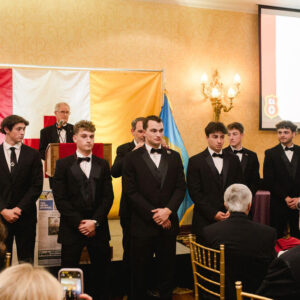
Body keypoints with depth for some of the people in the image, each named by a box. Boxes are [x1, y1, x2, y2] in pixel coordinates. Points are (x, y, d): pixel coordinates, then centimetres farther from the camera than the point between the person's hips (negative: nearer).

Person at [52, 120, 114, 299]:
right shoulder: (63, 164, 2)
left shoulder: (103, 165, 9)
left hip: (98, 228, 2)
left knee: (101, 272, 7)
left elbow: (108, 197, 3)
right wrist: (79, 222, -11)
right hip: (72, 228, -2)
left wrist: (95, 221, -9)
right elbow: (60, 198, -4)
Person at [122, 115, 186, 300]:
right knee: (140, 271, 8)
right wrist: (154, 215, -12)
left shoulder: (174, 157, 9)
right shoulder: (133, 158, -1)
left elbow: (181, 188, 4)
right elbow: (131, 192, -7)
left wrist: (168, 210, -11)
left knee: (167, 269, 12)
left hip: (168, 224, 3)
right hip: (143, 225, -2)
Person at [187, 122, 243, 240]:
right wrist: (213, 214, -11)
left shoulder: (233, 159, 11)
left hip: (231, 219, 3)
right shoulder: (195, 161, 0)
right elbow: (195, 193, -5)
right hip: (205, 221, -2)